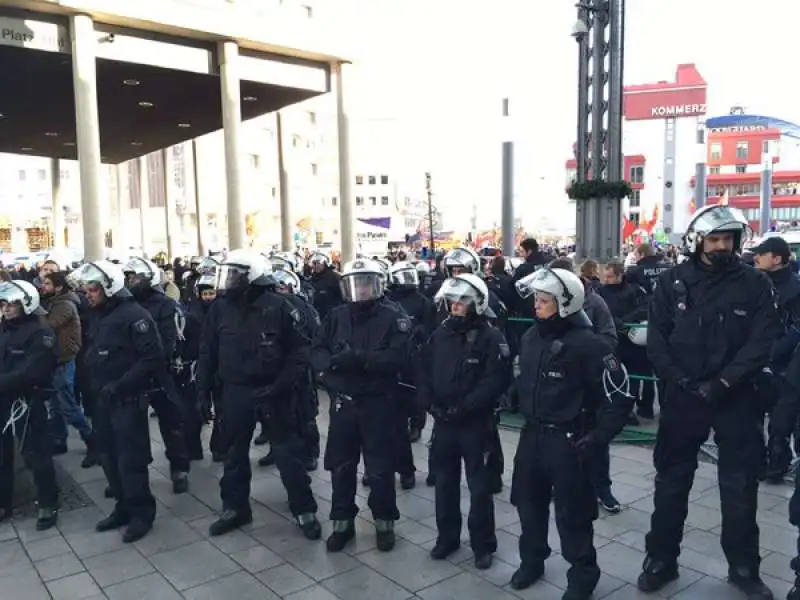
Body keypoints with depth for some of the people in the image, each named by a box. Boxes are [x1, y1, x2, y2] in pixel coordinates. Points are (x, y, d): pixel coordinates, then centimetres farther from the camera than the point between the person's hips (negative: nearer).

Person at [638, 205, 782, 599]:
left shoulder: (755, 285, -1)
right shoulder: (672, 282, 0)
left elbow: (762, 342, -8)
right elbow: (656, 340, -3)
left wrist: (722, 382, -17)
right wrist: (681, 381, -14)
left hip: (736, 398, 0)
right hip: (682, 396, 0)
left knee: (740, 487, 11)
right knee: (671, 483, 10)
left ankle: (744, 567, 29)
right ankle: (661, 560, 26)